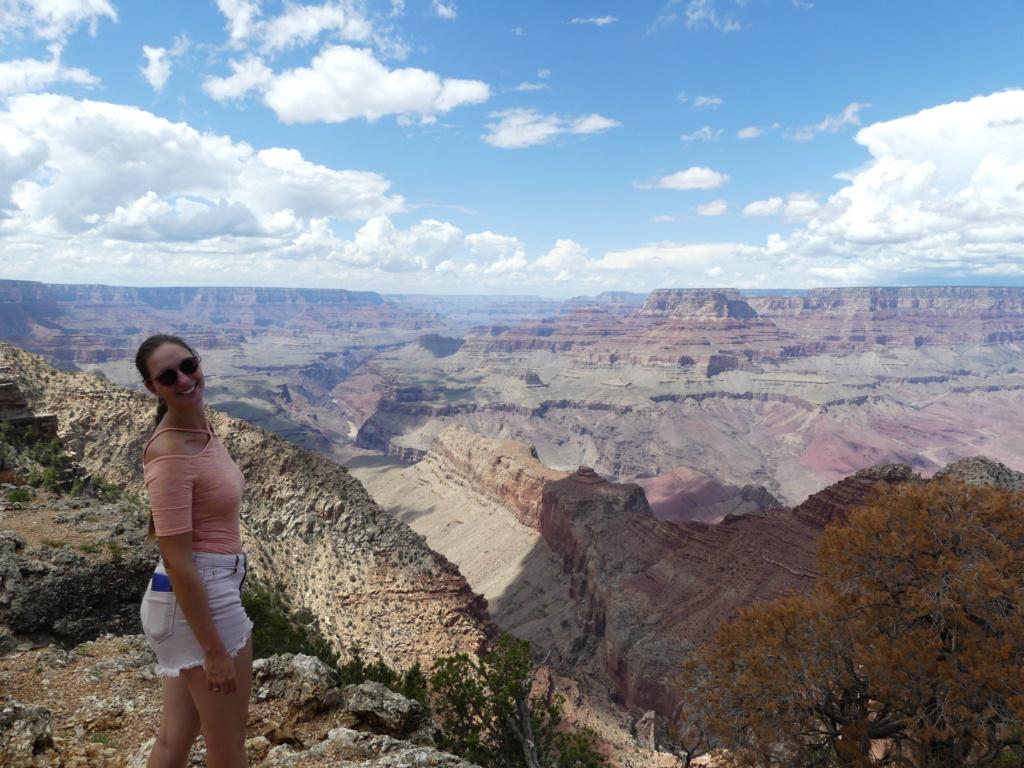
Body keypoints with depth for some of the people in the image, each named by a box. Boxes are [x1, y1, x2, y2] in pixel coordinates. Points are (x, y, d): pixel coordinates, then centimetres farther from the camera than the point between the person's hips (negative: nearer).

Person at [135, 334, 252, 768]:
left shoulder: (200, 426, 5)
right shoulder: (170, 453, -23)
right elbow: (177, 561, -23)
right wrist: (215, 651, -19)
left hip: (214, 586, 8)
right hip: (197, 601, -8)